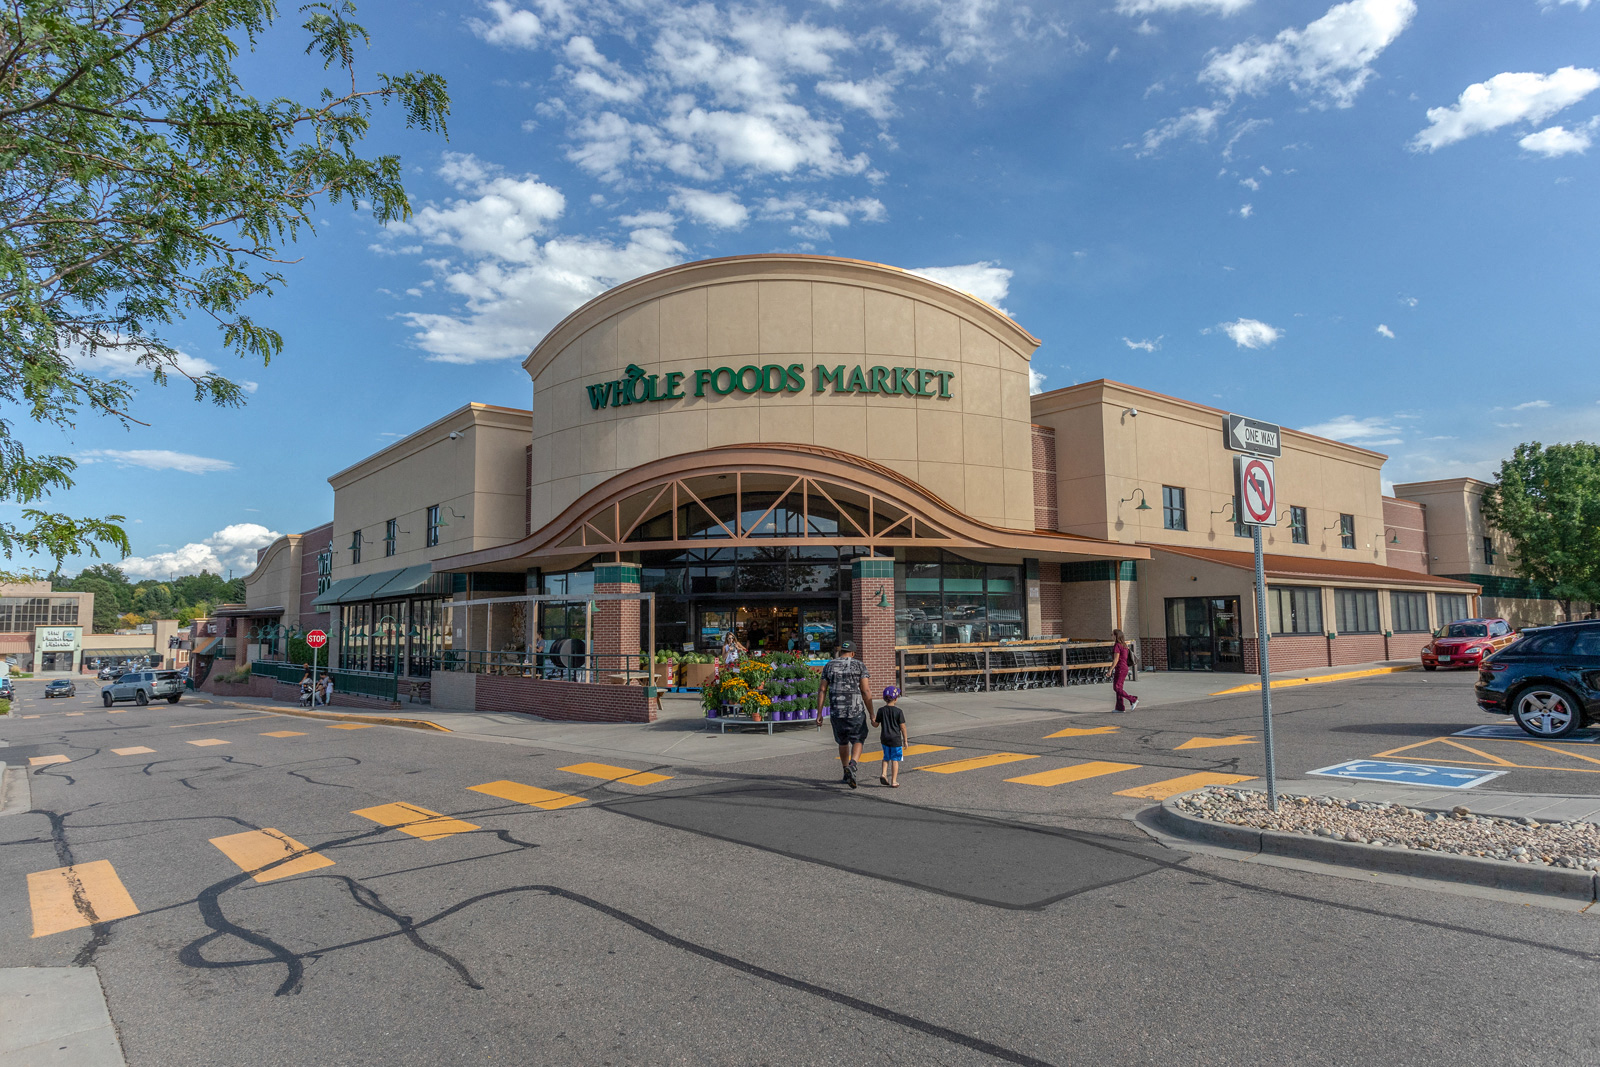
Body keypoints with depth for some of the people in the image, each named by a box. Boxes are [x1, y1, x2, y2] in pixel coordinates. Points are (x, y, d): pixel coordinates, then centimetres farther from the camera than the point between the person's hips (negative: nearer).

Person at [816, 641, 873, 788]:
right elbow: (866, 692, -6)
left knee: (843, 742, 20)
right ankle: (852, 765, -15)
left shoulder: (829, 666, 5)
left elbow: (822, 691, 1)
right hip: (855, 710, -2)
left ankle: (847, 774, 24)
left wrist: (819, 714, 4)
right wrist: (871, 714, 0)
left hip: (836, 711, 3)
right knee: (858, 740, 11)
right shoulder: (859, 665, -1)